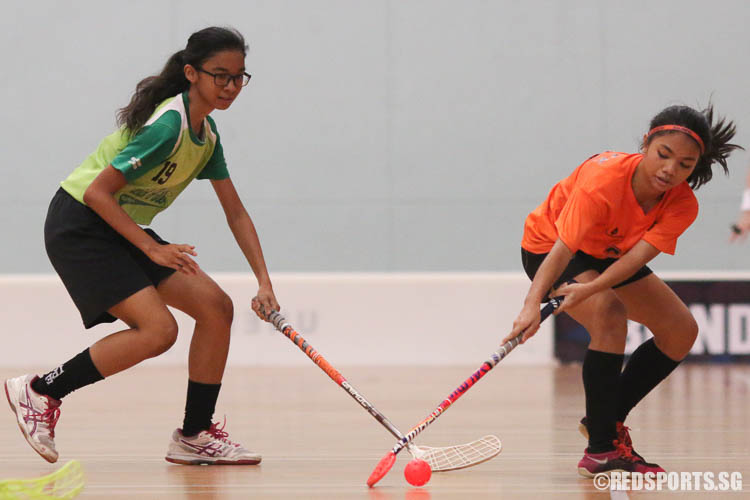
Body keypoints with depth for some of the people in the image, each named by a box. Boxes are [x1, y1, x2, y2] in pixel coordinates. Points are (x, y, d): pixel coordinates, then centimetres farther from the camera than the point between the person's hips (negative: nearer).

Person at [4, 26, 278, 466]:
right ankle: (39, 391, -6)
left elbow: (236, 214, 11)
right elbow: (98, 192, -24)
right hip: (79, 227, -9)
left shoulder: (207, 133, 6)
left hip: (121, 229, 9)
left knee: (216, 306, -3)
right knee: (158, 329, -21)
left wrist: (264, 281, 2)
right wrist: (152, 249, -25)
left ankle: (195, 437, 6)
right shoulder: (168, 125, -23)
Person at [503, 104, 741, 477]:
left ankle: (604, 420, 16)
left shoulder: (682, 205, -23)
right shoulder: (603, 180, -39)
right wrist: (533, 303, -60)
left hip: (610, 256, 7)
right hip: (549, 247, -7)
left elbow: (638, 256, -37)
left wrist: (591, 288, -53)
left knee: (681, 331, 2)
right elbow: (563, 248, -45)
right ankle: (601, 451, -24)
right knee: (610, 316, -31)